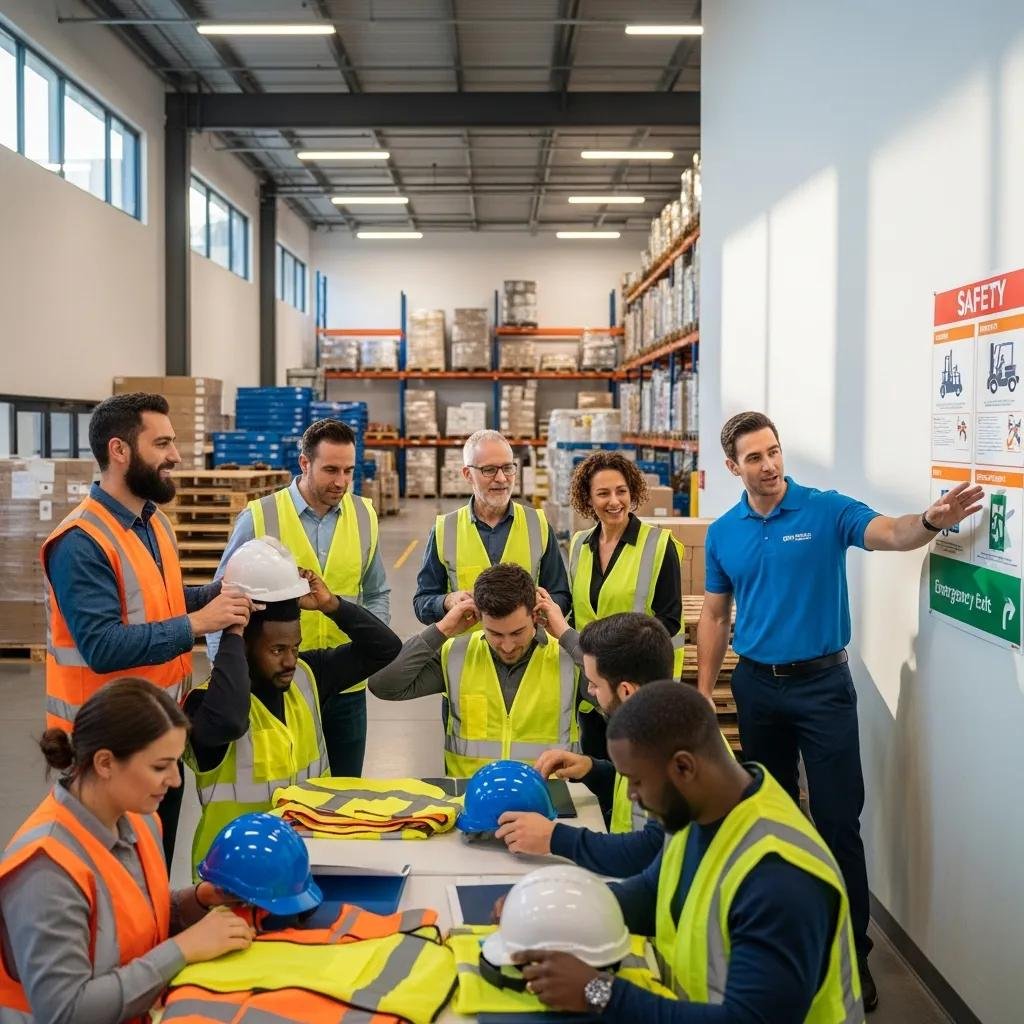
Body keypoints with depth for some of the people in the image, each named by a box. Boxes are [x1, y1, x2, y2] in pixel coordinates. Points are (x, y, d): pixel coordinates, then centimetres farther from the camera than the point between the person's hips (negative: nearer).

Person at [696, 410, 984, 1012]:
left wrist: (932, 522, -48)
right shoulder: (723, 533, 2)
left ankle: (854, 951, 9)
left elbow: (889, 534, -26)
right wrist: (704, 691, 4)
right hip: (757, 686, 4)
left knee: (838, 820, -2)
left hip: (822, 683, -3)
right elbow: (715, 617, 8)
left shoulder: (827, 510, -8)